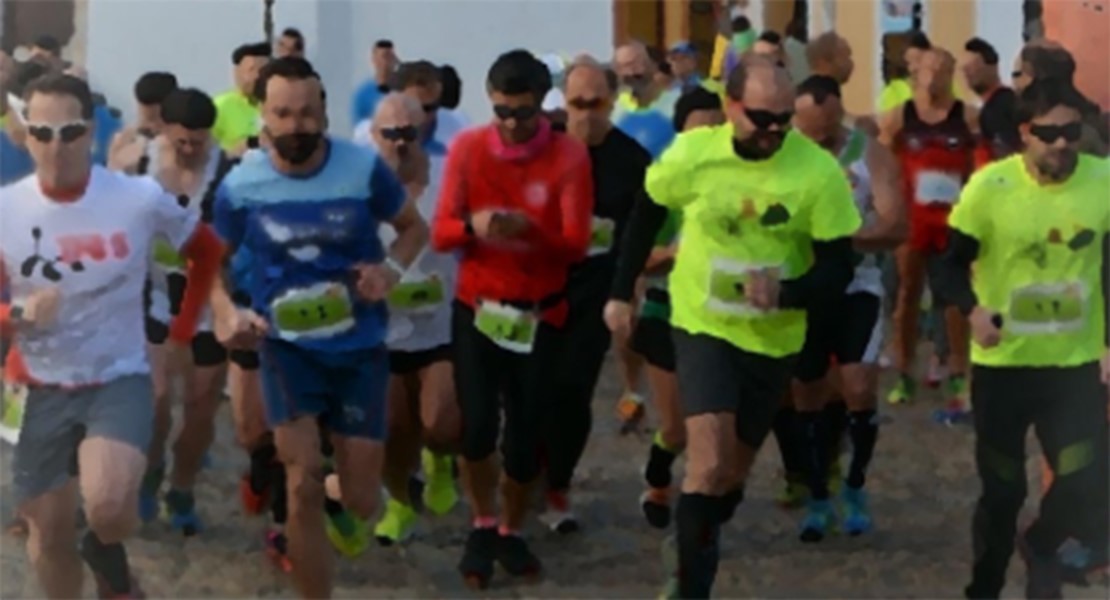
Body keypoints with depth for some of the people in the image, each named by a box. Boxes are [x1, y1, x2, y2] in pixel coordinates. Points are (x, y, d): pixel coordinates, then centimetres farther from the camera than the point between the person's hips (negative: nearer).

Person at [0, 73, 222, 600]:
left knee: (108, 508, -26)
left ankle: (108, 552, 11)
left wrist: (182, 329, 5)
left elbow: (207, 252, 8)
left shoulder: (140, 199, -11)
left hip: (119, 379, -2)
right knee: (49, 536, 10)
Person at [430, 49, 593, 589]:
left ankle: (511, 531, 26)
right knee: (478, 424, -13)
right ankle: (482, 525, 14)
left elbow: (577, 242, -12)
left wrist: (530, 229, -33)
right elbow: (440, 234, -7)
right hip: (476, 305, 0)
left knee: (525, 432, 0)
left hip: (540, 312, 0)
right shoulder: (467, 148, -6)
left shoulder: (569, 155, -9)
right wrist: (473, 225, -30)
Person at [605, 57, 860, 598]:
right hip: (704, 326, -2)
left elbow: (839, 269, -14)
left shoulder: (820, 172, -18)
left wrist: (785, 293, -32)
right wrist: (621, 293, 6)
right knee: (709, 465, -17)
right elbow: (646, 216, 4)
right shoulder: (691, 153, -15)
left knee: (734, 471, 17)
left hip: (773, 338, 2)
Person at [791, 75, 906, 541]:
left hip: (857, 288, -2)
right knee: (807, 397, 9)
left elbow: (895, 227, -15)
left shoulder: (871, 155, -8)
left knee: (860, 389, -13)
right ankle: (818, 499, 24)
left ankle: (855, 488, 10)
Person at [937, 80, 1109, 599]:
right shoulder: (990, 185, -14)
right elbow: (953, 264, -8)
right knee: (1002, 491, 7)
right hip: (1003, 363, -2)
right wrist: (974, 310, -27)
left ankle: (1041, 551, 30)